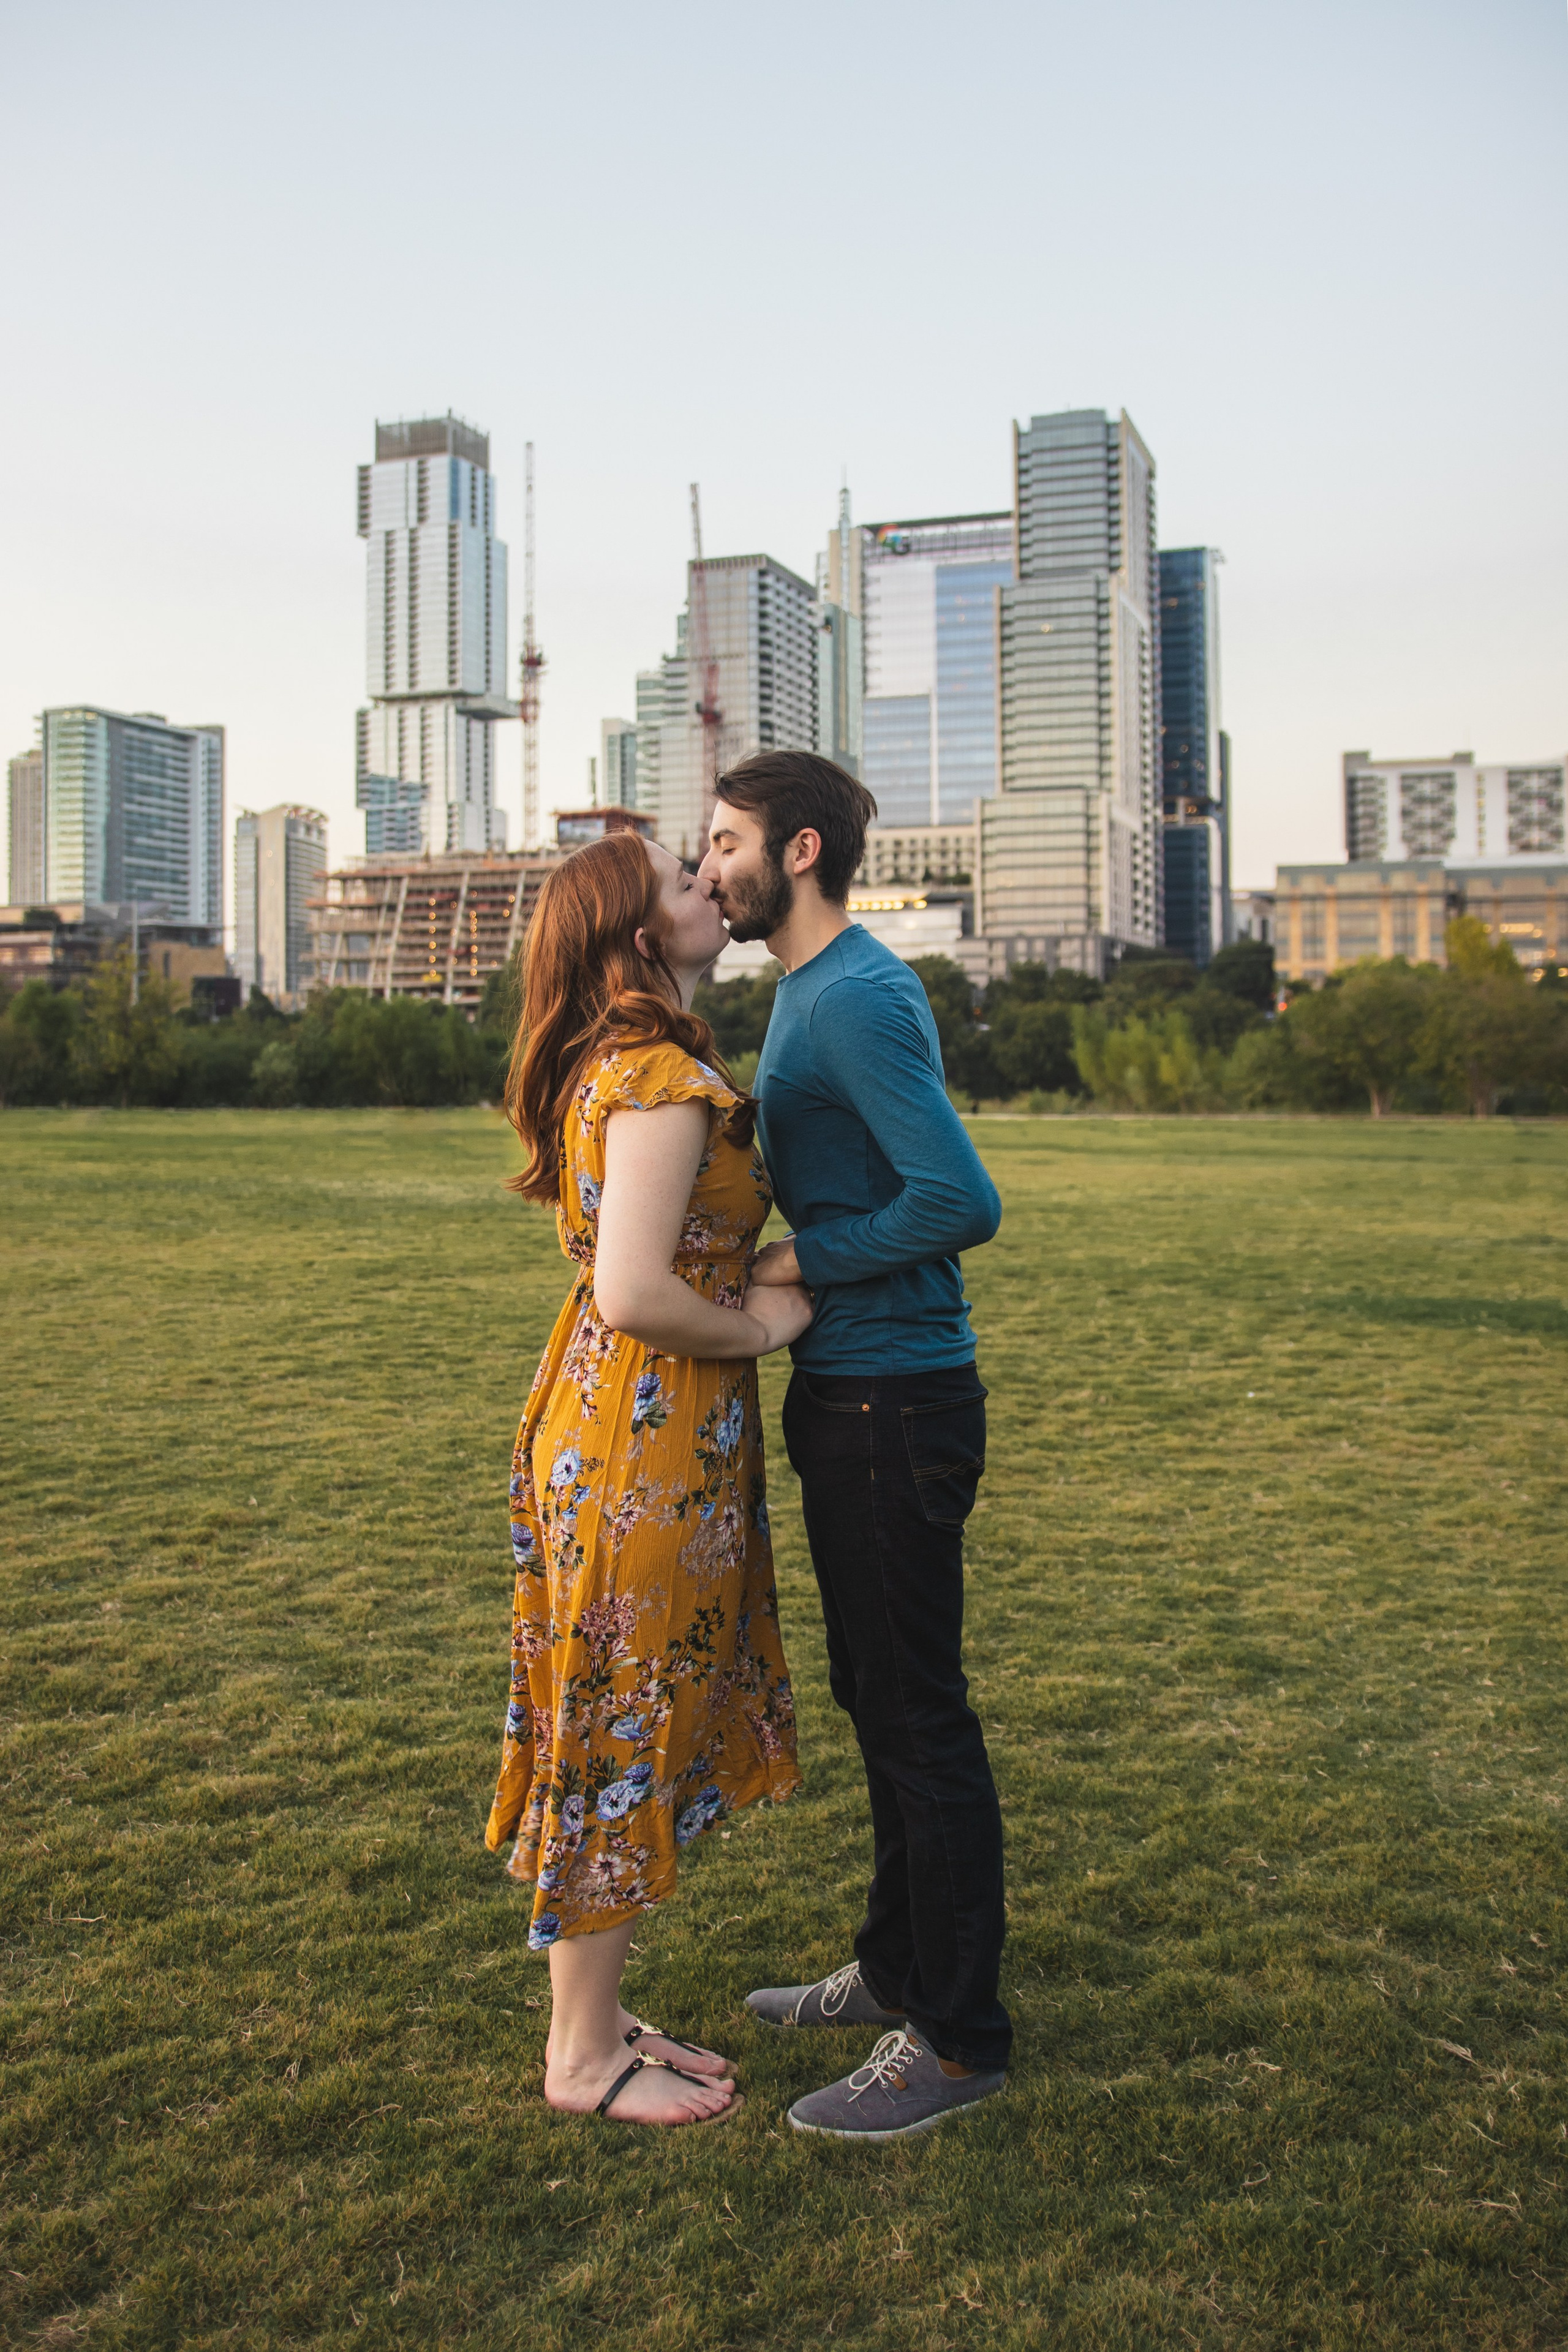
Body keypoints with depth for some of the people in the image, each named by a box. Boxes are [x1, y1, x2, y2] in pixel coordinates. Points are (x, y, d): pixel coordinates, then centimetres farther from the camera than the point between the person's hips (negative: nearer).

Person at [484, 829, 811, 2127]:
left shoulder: (623, 1068, 12)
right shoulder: (663, 1079, -19)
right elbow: (634, 1296, -26)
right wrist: (757, 1325, -11)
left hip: (624, 1427, 10)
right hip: (643, 1446, -10)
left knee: (630, 1730, 18)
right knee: (624, 1734, 3)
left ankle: (597, 2018, 33)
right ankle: (585, 2056, 21)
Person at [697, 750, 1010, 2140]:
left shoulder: (860, 999, -17)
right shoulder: (811, 993, 15)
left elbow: (961, 1201, -25)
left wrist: (798, 1264, -17)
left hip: (896, 1406, -10)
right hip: (849, 1397, 10)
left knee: (920, 1715, 0)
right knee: (877, 1698, 19)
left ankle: (958, 2039, 14)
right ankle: (898, 1968, 35)